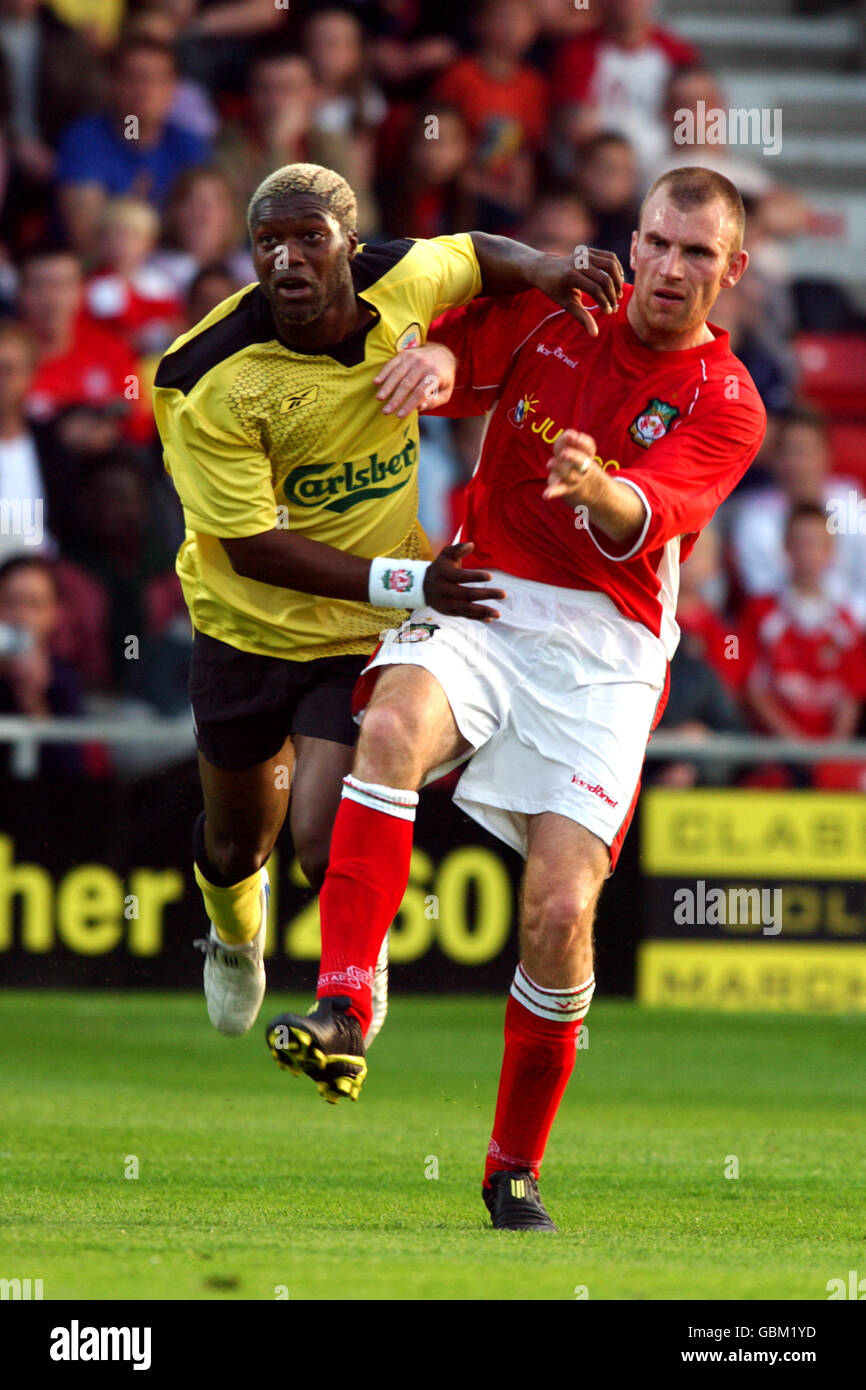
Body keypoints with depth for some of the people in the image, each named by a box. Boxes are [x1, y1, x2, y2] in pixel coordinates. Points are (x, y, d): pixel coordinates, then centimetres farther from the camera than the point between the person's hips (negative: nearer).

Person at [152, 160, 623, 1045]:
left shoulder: (398, 285, -12)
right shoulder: (214, 383, -25)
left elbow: (475, 256, 13)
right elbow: (252, 546, -24)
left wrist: (548, 273, -9)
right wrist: (402, 582, -31)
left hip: (369, 638, 1)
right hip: (248, 631, -1)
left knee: (329, 847, -16)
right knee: (238, 839, 19)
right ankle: (235, 937, 59)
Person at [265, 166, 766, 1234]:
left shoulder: (726, 406, 0)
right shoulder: (550, 315, 8)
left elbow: (648, 521, -18)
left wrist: (602, 489, -42)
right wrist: (430, 356, -5)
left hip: (603, 651, -1)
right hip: (479, 610, 1)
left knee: (561, 915, -13)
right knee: (394, 724, -34)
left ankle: (514, 1171, 9)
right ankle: (342, 1014, -43)